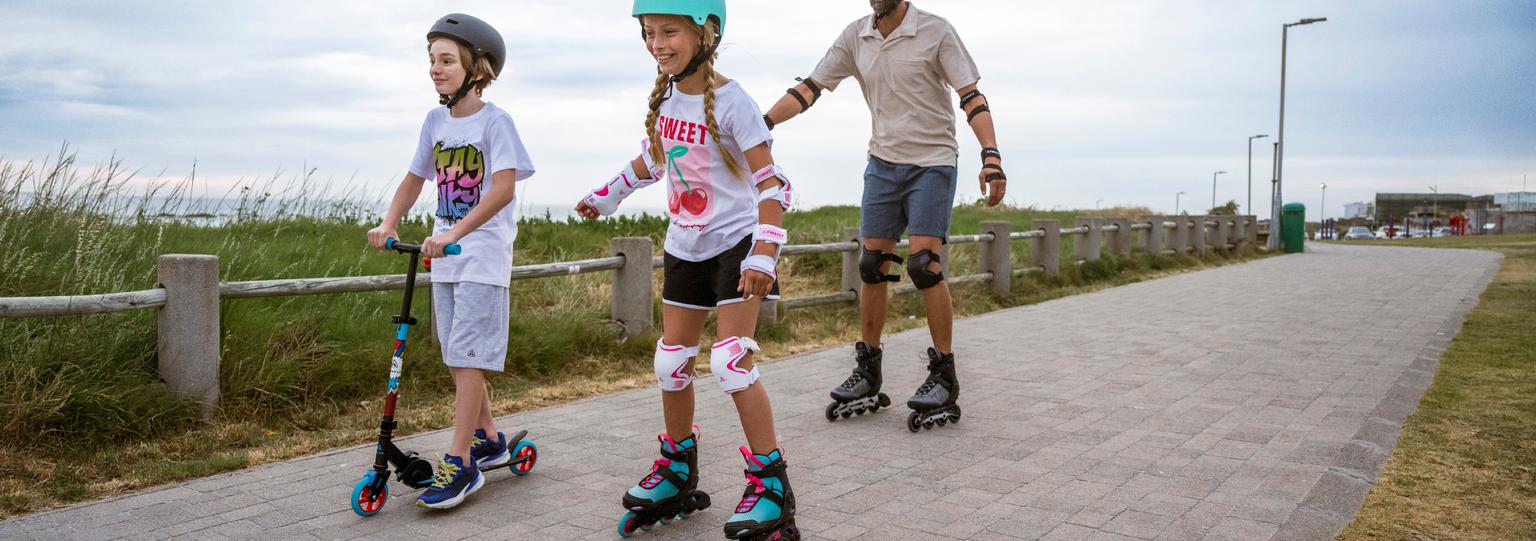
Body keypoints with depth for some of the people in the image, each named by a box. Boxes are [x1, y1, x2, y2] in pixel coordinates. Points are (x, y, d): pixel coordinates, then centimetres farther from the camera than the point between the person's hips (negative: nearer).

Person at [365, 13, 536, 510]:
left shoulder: (495, 121, -11)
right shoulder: (436, 121, 9)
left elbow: (503, 188, -23)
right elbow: (415, 179, 15)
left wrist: (454, 233, -32)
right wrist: (388, 223, -2)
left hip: (483, 255, -7)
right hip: (445, 256, 7)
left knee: (467, 355, -9)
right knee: (457, 356, 13)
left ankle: (460, 463, -5)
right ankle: (488, 439, 29)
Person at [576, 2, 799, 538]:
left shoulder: (729, 100, -17)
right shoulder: (665, 97, 4)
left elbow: (771, 181, -22)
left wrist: (763, 253, -31)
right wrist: (608, 194, 33)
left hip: (735, 240, -7)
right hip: (685, 246, 7)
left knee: (732, 363, -16)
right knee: (671, 363, 9)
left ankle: (770, 486, -6)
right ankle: (677, 474, 26)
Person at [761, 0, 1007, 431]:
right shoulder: (856, 38, 5)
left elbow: (972, 97, -12)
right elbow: (810, 88, 6)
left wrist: (991, 157, -24)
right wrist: (760, 124, -5)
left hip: (932, 163, -5)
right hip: (882, 162, 5)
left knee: (924, 265, -13)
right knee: (872, 266, 3)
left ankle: (944, 378, -1)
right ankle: (867, 375, 13)